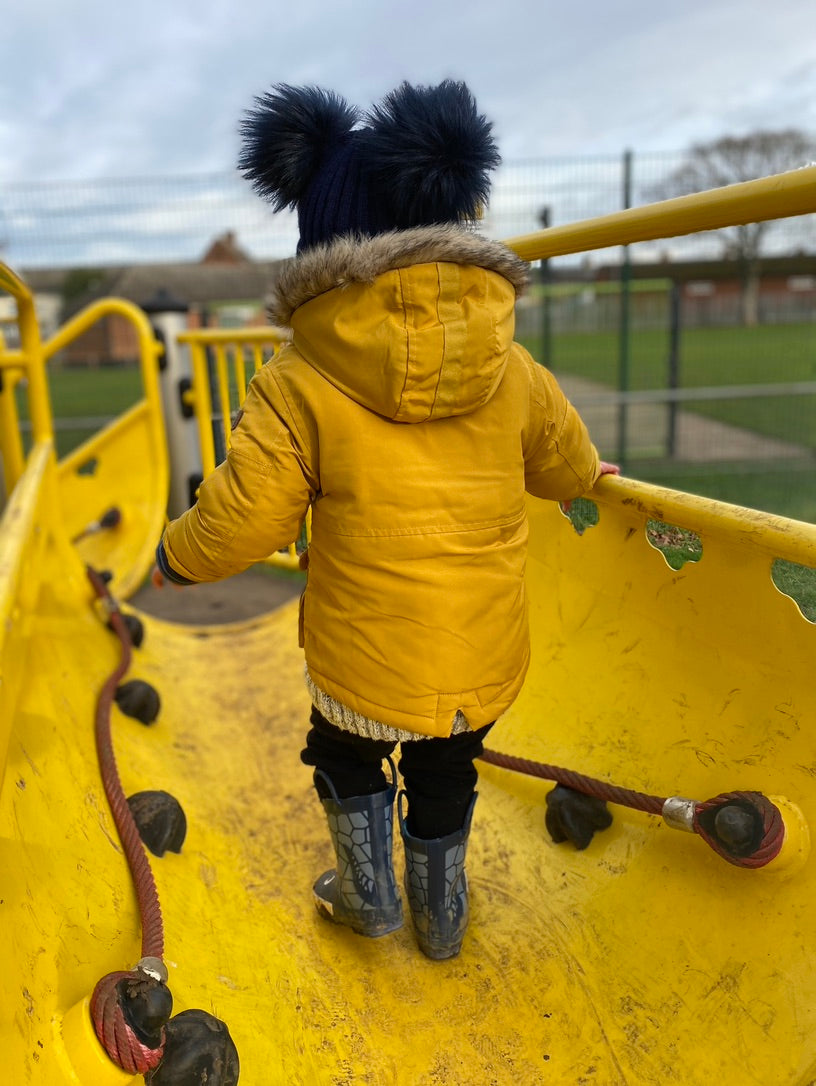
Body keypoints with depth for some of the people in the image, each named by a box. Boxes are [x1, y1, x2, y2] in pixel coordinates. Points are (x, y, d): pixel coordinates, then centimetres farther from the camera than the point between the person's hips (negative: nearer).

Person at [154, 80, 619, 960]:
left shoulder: (300, 384, -16)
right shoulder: (513, 371, -3)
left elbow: (239, 524, -16)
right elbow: (565, 466, 13)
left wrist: (175, 556, 6)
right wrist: (591, 476, 38)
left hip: (364, 665, -3)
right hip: (484, 661, 4)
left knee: (345, 759, 29)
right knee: (443, 779, 28)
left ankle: (369, 895, 46)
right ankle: (440, 916, 49)